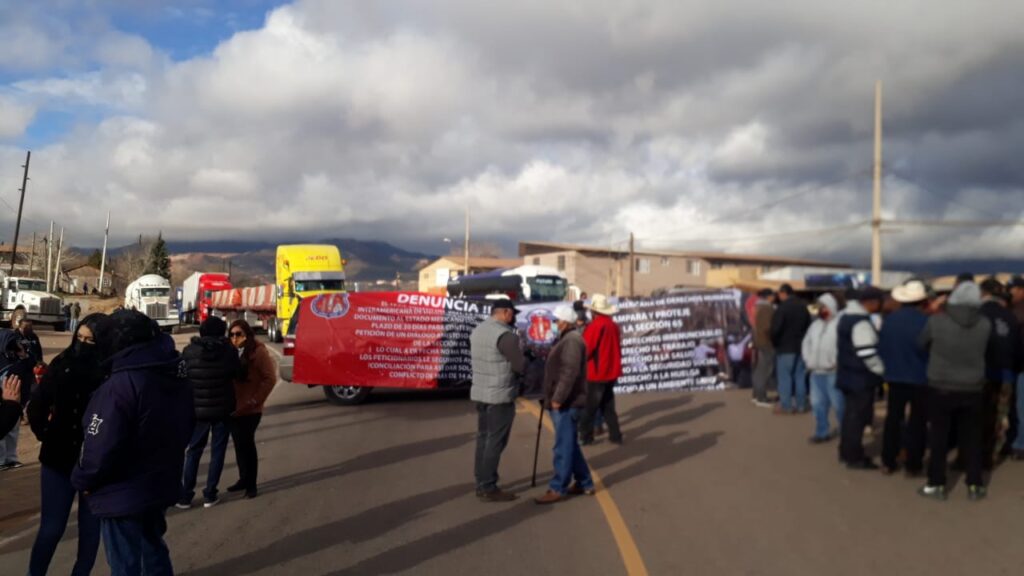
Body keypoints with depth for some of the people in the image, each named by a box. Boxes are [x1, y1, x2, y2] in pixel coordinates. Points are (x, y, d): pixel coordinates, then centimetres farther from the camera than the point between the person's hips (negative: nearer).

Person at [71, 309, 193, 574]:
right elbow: (185, 429, 12)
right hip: (161, 485, 8)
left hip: (123, 494, -8)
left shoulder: (121, 384, -24)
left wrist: (83, 480, -7)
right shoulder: (178, 377, 3)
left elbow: (101, 446, -25)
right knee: (154, 550, 25)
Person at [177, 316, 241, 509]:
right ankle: (209, 495, 10)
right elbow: (238, 373, 0)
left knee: (194, 451, 14)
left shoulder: (189, 351, -8)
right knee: (217, 451, 9)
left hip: (198, 409, 1)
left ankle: (185, 496, 15)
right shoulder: (229, 350, -10)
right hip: (222, 409, -1)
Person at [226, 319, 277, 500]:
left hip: (249, 409, -6)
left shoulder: (258, 351, -12)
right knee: (239, 444, 13)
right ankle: (243, 479, 27)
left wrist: (255, 400, -14)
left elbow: (270, 378, -14)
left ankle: (251, 484, 12)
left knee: (247, 444, 0)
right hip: (233, 407, 6)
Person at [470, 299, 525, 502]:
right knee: (495, 442, 0)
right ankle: (488, 488, 6)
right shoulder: (505, 335, -19)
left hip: (479, 393, 9)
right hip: (500, 396, -9)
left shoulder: (477, 330, 8)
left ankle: (481, 484, 22)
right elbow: (521, 367, -15)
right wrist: (526, 358, 6)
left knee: (483, 438, 14)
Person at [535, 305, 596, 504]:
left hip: (565, 403, -11)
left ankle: (558, 489, 2)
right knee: (570, 445, 16)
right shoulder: (565, 339, 19)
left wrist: (558, 398, -23)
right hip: (562, 402, 11)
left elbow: (570, 373, -24)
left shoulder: (572, 340, -15)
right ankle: (584, 483, 24)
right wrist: (553, 398, 20)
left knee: (563, 447, -4)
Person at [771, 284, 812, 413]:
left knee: (784, 376, -2)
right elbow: (809, 326, 14)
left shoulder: (782, 308, -15)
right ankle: (801, 404, 13)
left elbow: (776, 328, -19)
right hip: (801, 347, 7)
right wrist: (803, 341, 16)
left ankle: (786, 405, -2)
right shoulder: (803, 306, 10)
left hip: (785, 347, -7)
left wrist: (774, 343, -3)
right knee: (800, 376, 11)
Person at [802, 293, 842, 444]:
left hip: (833, 371, -8)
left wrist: (836, 363, -17)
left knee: (838, 403, -4)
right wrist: (808, 360, 11)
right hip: (816, 371, 8)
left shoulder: (840, 323, -9)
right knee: (818, 403, 12)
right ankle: (822, 432, 23)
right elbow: (807, 343, 21)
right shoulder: (815, 324, 16)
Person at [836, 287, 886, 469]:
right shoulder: (861, 322, -21)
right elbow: (868, 354, -23)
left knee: (850, 414, 17)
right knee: (858, 417, -2)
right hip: (860, 378, -10)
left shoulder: (846, 316, 12)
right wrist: (883, 371, -9)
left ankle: (846, 453, 25)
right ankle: (854, 458, 5)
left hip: (848, 374, 10)